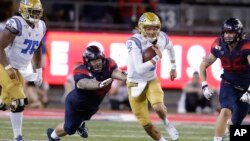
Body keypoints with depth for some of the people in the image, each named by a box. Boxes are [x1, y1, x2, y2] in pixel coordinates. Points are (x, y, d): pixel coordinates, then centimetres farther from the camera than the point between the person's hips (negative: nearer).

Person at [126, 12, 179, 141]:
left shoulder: (162, 38, -11)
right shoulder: (135, 42, -27)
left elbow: (170, 48, 16)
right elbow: (139, 69, -31)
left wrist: (173, 67, 23)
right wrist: (157, 57, -32)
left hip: (152, 80, 2)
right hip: (136, 83, -2)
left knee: (158, 107, -28)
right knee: (146, 124, 0)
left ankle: (166, 123, 5)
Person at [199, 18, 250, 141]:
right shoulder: (219, 46, -14)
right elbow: (203, 65, -1)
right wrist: (204, 86, -10)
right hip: (228, 84, 1)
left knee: (235, 122, 8)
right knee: (226, 111, -26)